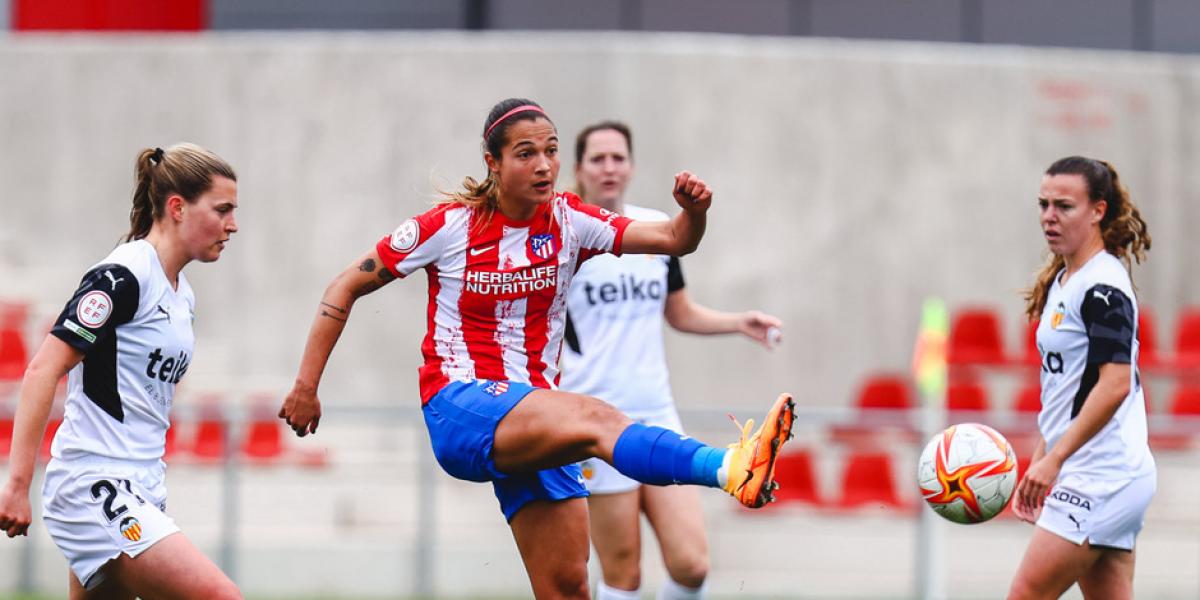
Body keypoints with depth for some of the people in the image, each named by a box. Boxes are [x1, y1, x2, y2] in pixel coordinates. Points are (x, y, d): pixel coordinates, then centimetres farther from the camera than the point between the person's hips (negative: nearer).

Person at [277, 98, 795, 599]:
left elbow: (674, 240, -4)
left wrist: (693, 212, -27)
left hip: (533, 420, 6)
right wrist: (306, 386, -1)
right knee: (595, 418, -34)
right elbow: (346, 288, 2)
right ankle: (730, 469, -60)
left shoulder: (567, 222, 5)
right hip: (459, 409, -6)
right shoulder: (450, 226, -5)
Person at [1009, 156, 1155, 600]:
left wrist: (1053, 459, -25)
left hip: (1101, 476, -10)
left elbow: (1115, 384, -23)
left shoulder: (1103, 286, -13)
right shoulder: (1062, 282, 17)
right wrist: (1039, 466, 20)